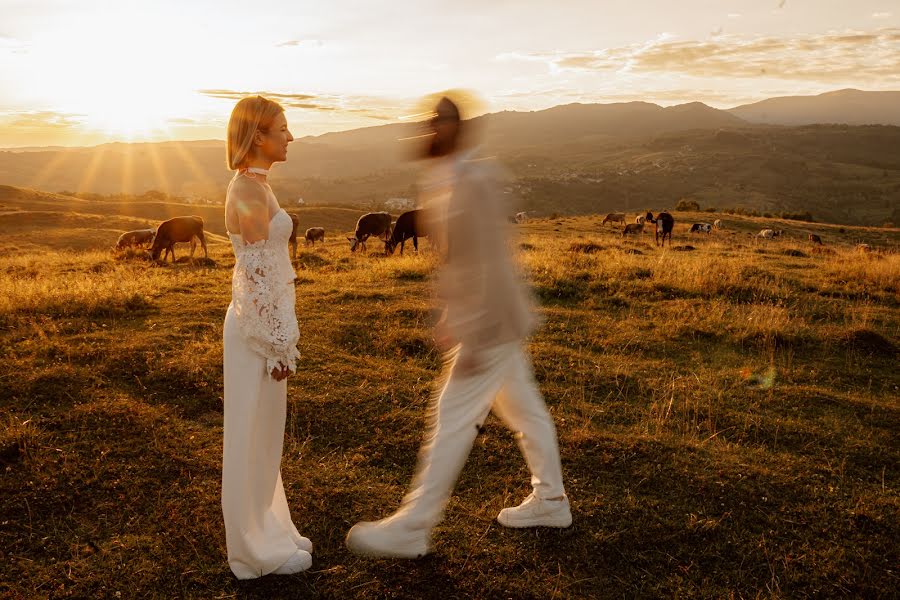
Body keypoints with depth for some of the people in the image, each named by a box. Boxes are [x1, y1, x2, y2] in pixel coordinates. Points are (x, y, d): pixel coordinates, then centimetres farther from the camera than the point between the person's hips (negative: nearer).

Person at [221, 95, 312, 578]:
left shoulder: (253, 186, 12)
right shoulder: (251, 191, -18)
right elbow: (257, 275, -21)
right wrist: (278, 344, -18)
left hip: (261, 321, 10)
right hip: (259, 326, -10)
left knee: (263, 431, 17)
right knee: (253, 434, 3)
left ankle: (267, 532, 33)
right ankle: (256, 551, 18)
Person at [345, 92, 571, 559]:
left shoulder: (468, 183, -21)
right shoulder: (447, 181, 9)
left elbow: (486, 263, -25)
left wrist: (474, 337, -24)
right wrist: (454, 319, 20)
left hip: (490, 323, -10)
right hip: (495, 319, 10)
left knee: (451, 420, -3)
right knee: (523, 407, 18)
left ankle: (412, 529, 9)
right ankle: (549, 501, 34)